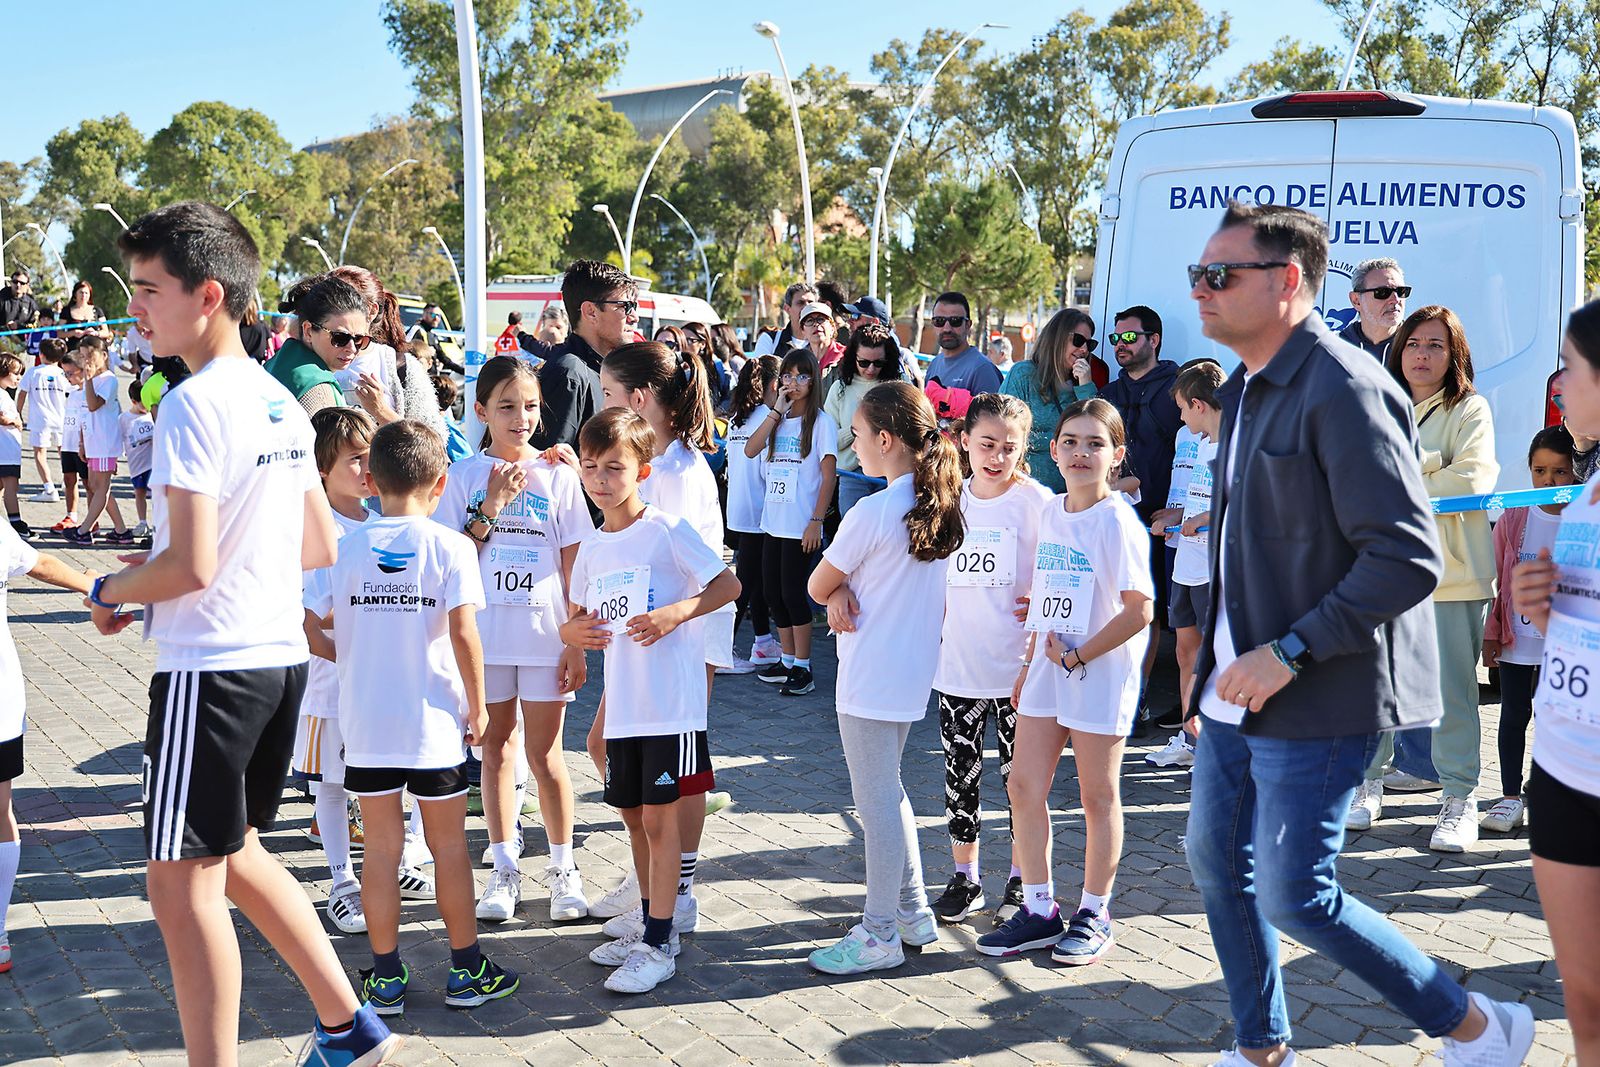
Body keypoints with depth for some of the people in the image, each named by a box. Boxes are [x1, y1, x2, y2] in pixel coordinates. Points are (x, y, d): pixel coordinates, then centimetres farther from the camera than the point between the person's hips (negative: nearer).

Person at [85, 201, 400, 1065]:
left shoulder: (194, 405, -16)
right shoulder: (279, 402, 11)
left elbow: (189, 566, -21)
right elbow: (319, 548, 16)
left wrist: (110, 592, -4)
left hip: (212, 666, -9)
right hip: (283, 656, 9)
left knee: (183, 880, 0)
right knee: (233, 855, 21)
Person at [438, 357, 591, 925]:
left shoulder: (558, 476, 0)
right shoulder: (465, 476, 2)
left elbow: (573, 566, 0)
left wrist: (576, 642, -4)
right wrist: (490, 508, -11)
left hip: (545, 631, -1)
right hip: (485, 632, 2)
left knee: (544, 754, 3)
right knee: (496, 747, 9)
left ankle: (563, 867, 17)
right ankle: (505, 869, 19)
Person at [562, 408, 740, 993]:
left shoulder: (666, 529, -9)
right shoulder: (593, 547, 10)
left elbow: (729, 585, -9)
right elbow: (577, 613, 21)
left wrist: (675, 613, -23)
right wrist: (571, 630, -3)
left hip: (671, 703, -7)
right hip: (622, 704, 7)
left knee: (660, 819, -3)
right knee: (635, 818, 16)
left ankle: (658, 947, 5)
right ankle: (651, 925, 31)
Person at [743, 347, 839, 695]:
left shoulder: (821, 421, -5)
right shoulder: (778, 419, 12)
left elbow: (828, 477, -9)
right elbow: (750, 450, -3)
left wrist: (816, 522, -15)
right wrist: (777, 410, -6)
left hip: (800, 526, -6)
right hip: (773, 520, 6)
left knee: (793, 593, -5)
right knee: (773, 593, 9)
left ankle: (802, 669, 4)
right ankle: (787, 661, 21)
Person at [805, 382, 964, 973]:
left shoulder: (871, 513, -20)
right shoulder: (941, 504, 3)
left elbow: (816, 586, -9)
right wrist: (846, 590, -8)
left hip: (870, 677, -8)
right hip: (914, 671, 8)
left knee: (876, 802, 1)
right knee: (888, 791, 21)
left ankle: (880, 934, 10)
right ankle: (913, 911, 28)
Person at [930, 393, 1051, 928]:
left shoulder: (1036, 502, -8)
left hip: (1017, 667, -4)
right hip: (957, 664, 4)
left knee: (1021, 775, 7)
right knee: (960, 774, 11)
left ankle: (1021, 880, 22)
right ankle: (965, 878, 25)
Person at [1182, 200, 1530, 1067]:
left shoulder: (1343, 390, -18)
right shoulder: (1247, 391, 12)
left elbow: (1407, 558, -23)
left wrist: (1289, 653, -23)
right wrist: (1214, 672, 17)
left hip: (1315, 701, -9)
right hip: (1239, 688, 9)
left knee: (1292, 895, -6)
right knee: (1215, 862, 16)